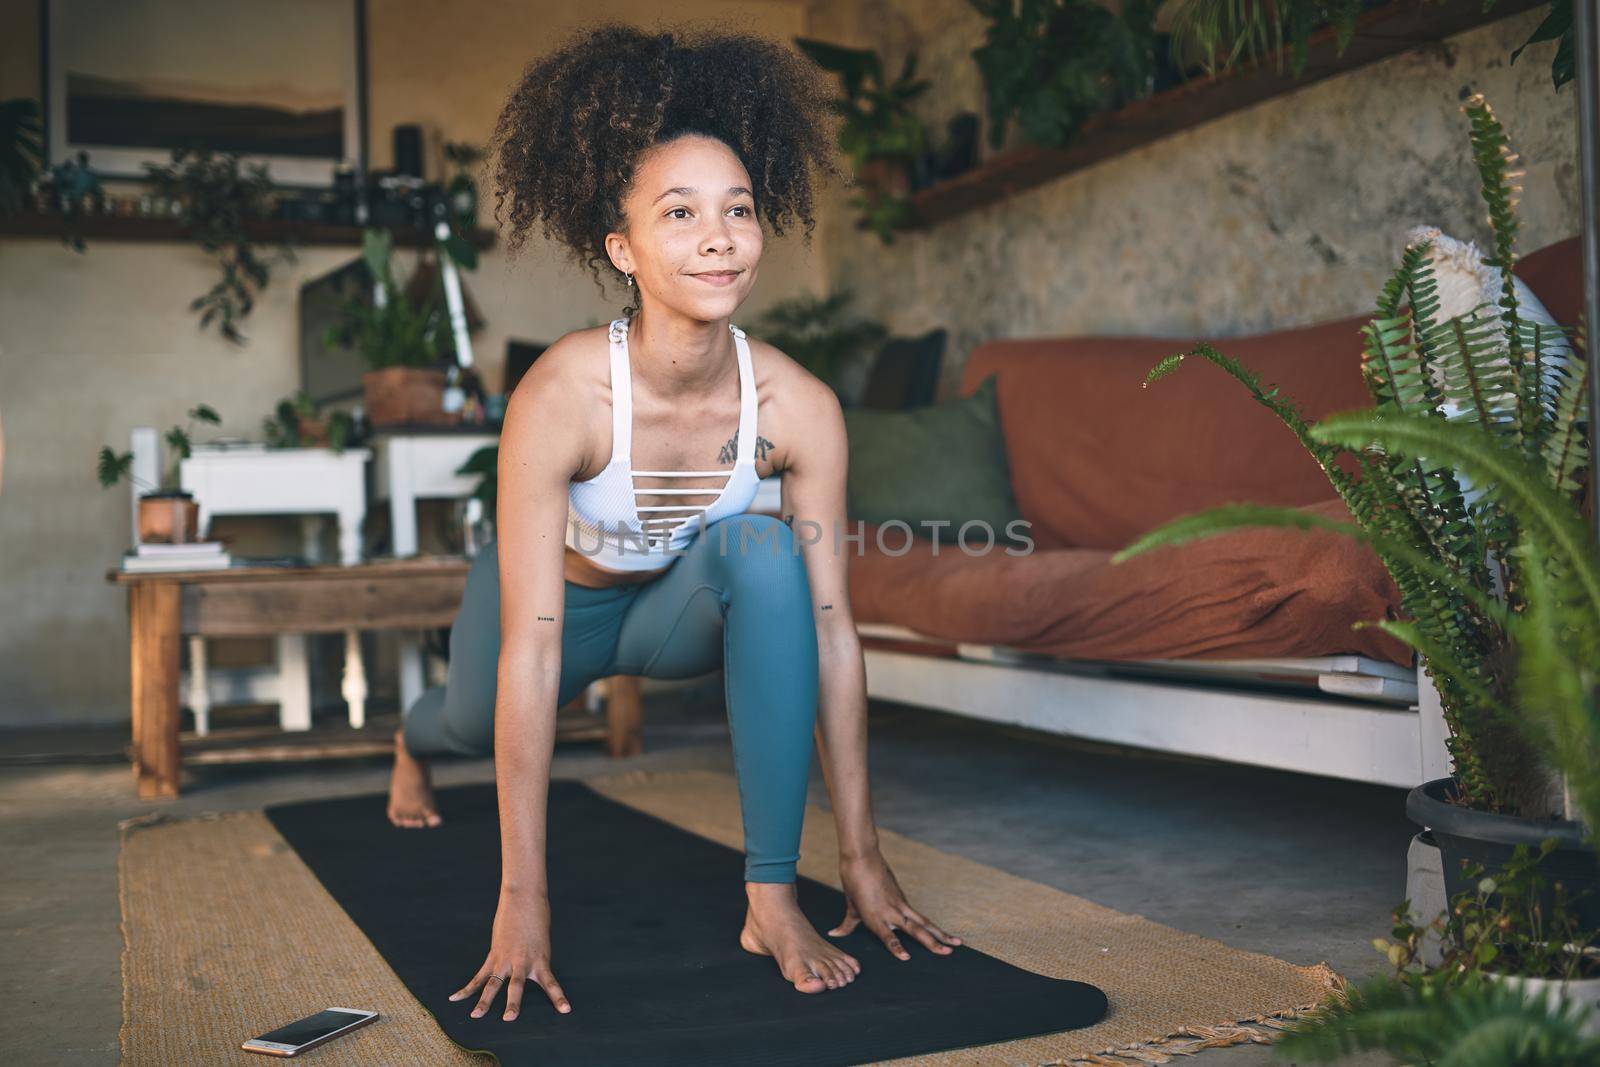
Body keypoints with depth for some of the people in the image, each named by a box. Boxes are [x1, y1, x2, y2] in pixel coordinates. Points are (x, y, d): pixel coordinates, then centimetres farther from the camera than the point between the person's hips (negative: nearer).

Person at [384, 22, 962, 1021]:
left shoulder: (799, 406, -30)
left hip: (676, 604, 1)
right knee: (474, 722, 25)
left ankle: (773, 898, -27)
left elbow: (832, 631, -24)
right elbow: (530, 658, -39)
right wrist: (523, 899, -39)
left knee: (767, 554, -32)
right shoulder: (561, 396, -38)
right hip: (559, 604, 0)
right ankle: (414, 743, 69)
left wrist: (863, 855, -22)